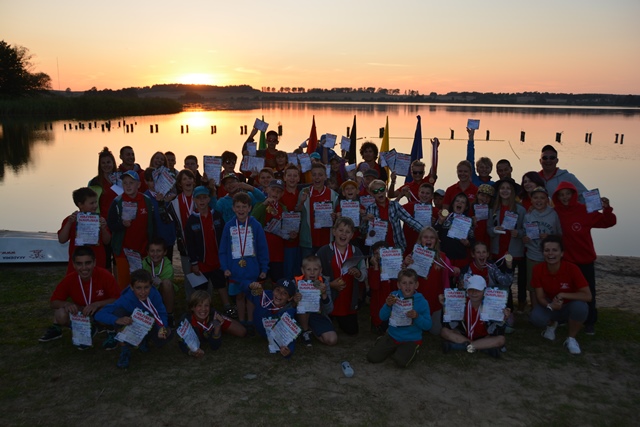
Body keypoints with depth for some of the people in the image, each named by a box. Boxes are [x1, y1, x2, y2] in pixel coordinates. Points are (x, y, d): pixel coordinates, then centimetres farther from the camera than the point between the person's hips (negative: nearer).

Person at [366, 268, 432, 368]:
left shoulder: (422, 302, -12)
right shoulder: (394, 296, -5)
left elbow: (428, 326, -12)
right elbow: (382, 317, -6)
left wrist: (417, 317, -30)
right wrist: (388, 305, -25)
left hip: (411, 340, -3)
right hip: (392, 336, 3)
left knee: (401, 361, -29)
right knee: (372, 357, -6)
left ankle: (412, 351, 4)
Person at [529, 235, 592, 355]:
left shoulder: (572, 268, -24)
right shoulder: (538, 269, -18)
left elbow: (587, 296, -25)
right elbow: (540, 297, -14)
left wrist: (563, 295, -32)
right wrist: (550, 305, -35)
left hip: (569, 307, -1)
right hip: (551, 306, 1)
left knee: (580, 306, -36)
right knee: (536, 318, -30)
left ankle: (571, 339, -8)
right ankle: (551, 324, 10)